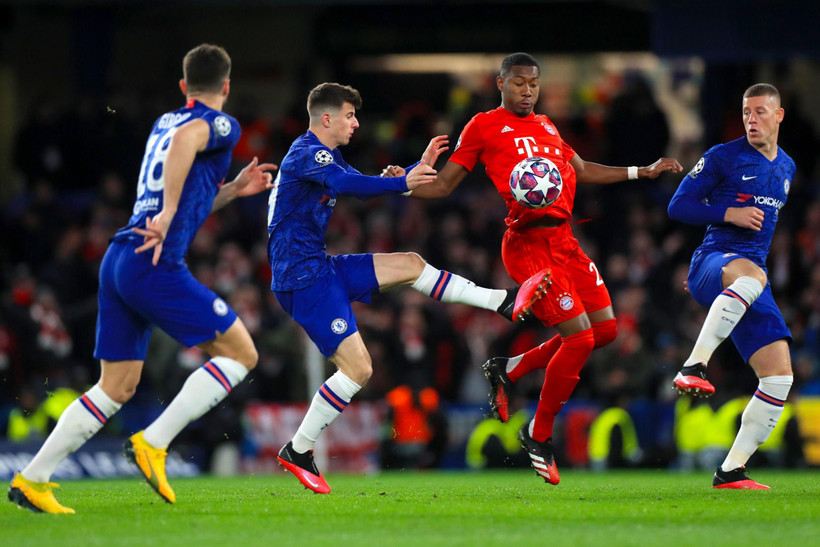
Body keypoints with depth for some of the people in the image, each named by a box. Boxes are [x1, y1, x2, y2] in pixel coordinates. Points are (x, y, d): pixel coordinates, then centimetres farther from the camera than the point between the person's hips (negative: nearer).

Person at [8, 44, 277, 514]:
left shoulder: (163, 122, 24)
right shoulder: (222, 125, 0)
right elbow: (186, 139, -25)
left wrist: (234, 189, 31)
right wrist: (168, 215, -26)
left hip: (118, 259, 8)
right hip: (156, 265, -8)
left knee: (117, 388, 12)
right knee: (240, 352, 1)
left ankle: (31, 479, 7)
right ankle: (152, 444, -8)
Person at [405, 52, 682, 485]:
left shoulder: (545, 126, 21)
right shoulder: (484, 126, 2)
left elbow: (581, 172, 33)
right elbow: (443, 185, 2)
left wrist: (642, 172, 34)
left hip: (564, 238, 8)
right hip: (528, 243, -8)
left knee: (605, 329, 6)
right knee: (579, 337, -14)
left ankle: (508, 369, 21)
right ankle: (538, 436, 3)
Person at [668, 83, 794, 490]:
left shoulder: (786, 168, 20)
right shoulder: (723, 158, 2)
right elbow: (678, 206, -1)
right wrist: (730, 214, -11)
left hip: (751, 271, 7)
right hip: (713, 261, -7)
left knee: (779, 376, -6)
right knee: (750, 274, -45)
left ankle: (730, 472, 1)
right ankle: (694, 367, -47)